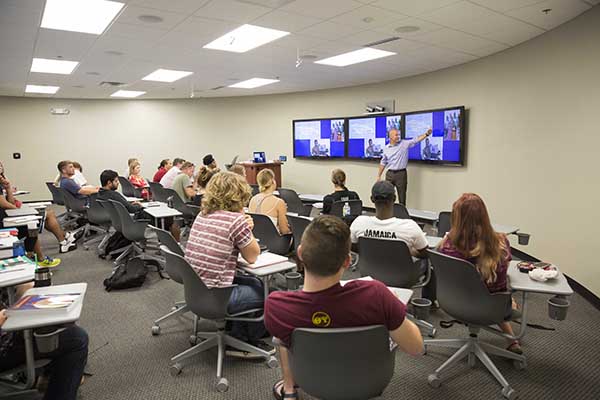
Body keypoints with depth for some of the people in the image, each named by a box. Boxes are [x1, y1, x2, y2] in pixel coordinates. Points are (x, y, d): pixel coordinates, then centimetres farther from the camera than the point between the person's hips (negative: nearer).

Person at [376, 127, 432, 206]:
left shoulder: (404, 144, 0)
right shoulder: (386, 148, 7)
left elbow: (416, 140, -8)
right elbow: (383, 163, 13)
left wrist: (426, 134, -22)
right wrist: (379, 175, 13)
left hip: (401, 174, -2)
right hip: (390, 174, 2)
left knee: (402, 197, 4)